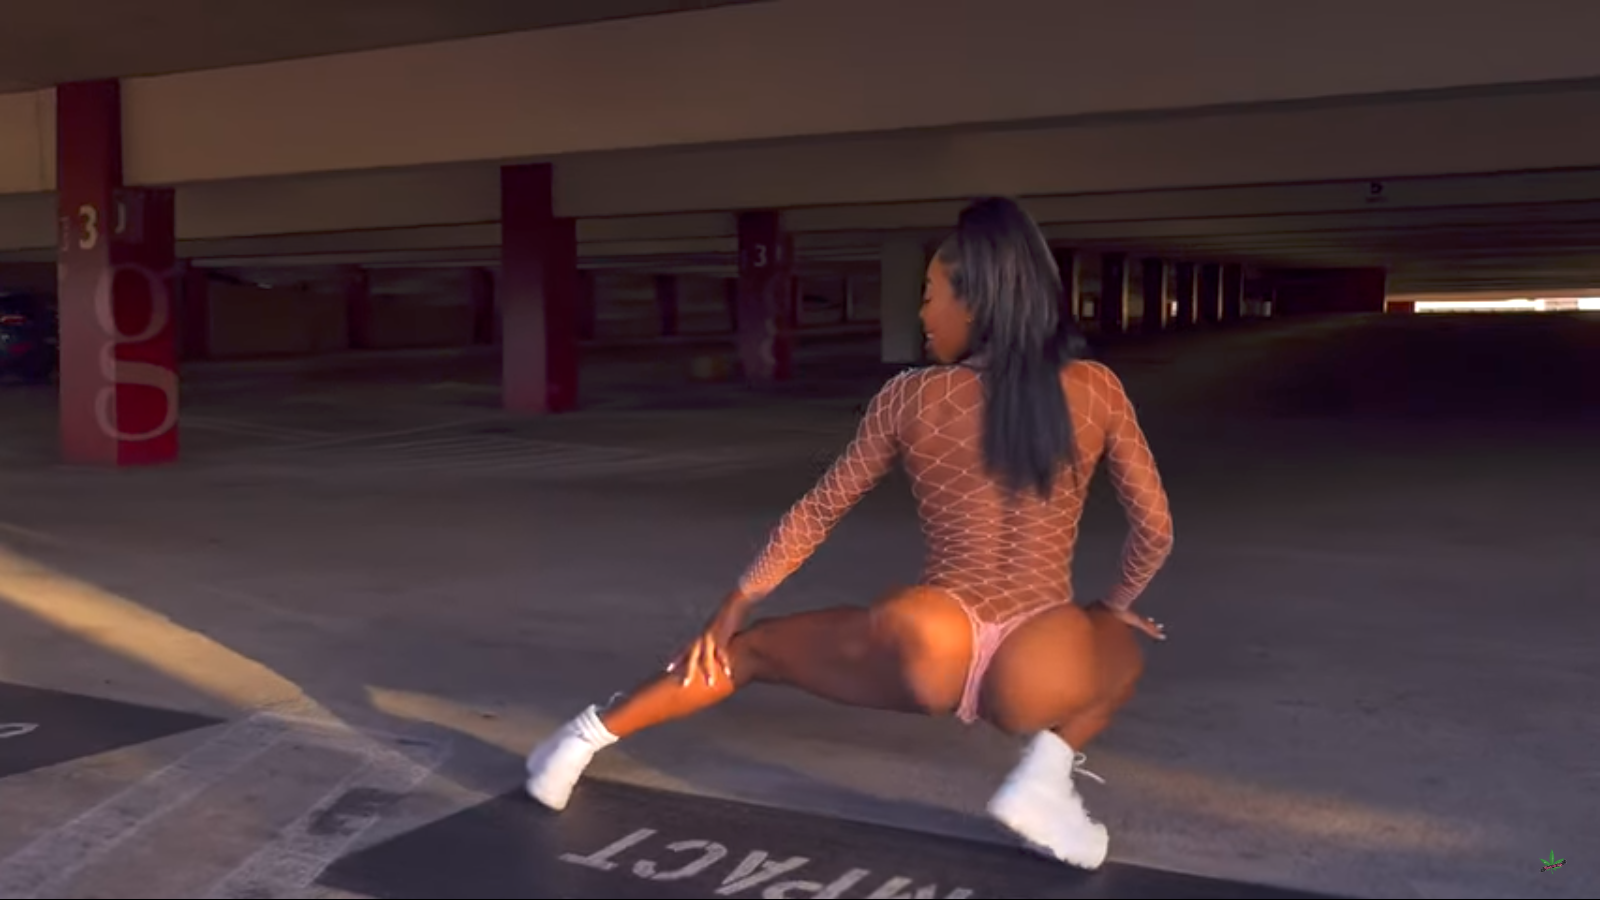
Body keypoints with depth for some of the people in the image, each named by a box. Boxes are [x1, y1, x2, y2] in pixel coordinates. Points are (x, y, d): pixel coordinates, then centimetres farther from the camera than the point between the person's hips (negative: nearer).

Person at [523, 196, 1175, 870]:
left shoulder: (909, 398, 3)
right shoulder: (1095, 390, 3)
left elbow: (818, 513, 13)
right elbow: (1155, 530, 9)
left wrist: (735, 607, 25)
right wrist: (1114, 605, 29)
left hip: (925, 654, 0)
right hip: (1040, 675, 0)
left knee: (755, 647, 25)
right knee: (1122, 651, 36)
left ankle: (591, 733, 19)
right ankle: (1046, 770, 10)